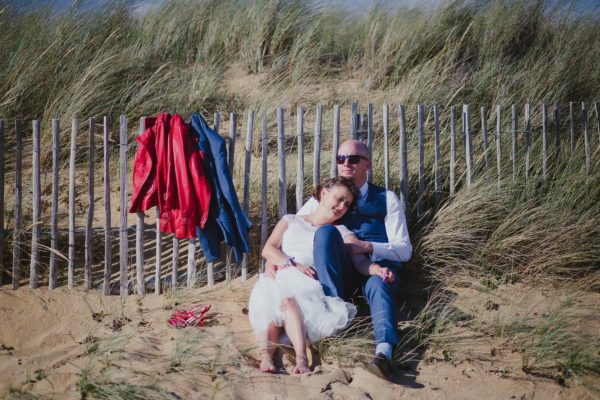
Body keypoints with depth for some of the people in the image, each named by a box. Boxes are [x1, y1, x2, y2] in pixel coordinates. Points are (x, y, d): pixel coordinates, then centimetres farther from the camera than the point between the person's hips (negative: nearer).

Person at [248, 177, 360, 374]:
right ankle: (266, 354, -55)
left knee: (288, 301, -37)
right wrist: (293, 264, -7)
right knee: (269, 300, -36)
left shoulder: (341, 233, 25)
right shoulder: (290, 221, 27)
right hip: (279, 278, 1)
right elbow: (268, 249, 13)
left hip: (308, 285, -1)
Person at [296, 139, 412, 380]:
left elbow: (404, 250, 2)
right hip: (340, 274, 1)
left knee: (377, 283, -38)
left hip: (379, 268, -1)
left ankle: (384, 352, -64)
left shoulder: (386, 199, 11)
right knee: (325, 231, -27)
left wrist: (366, 247, -15)